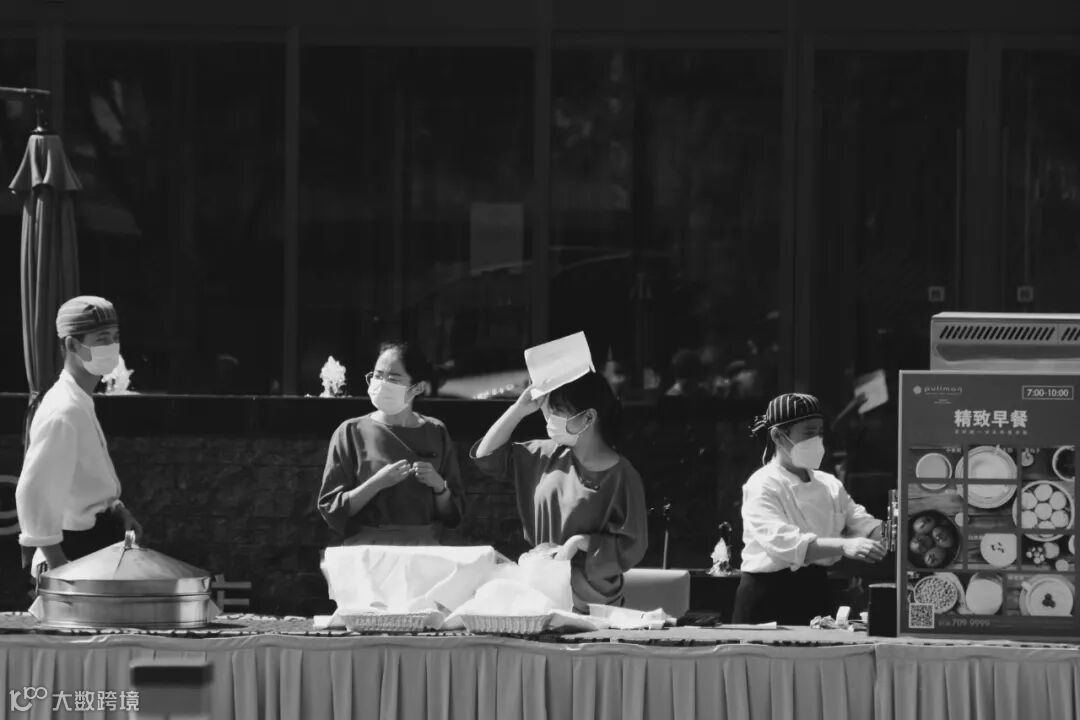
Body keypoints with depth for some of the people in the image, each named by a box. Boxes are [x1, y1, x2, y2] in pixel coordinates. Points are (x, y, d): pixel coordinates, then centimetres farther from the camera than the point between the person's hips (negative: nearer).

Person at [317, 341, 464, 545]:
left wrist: (438, 485, -5)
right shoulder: (350, 432, 5)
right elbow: (331, 511, -1)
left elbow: (453, 516, 14)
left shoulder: (435, 434, 11)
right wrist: (377, 483, -13)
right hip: (366, 547, -2)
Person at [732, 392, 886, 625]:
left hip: (816, 595, 6)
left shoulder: (829, 485, 12)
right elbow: (782, 542, -27)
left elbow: (864, 525, 4)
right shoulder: (762, 486, -11)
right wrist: (843, 546, -39)